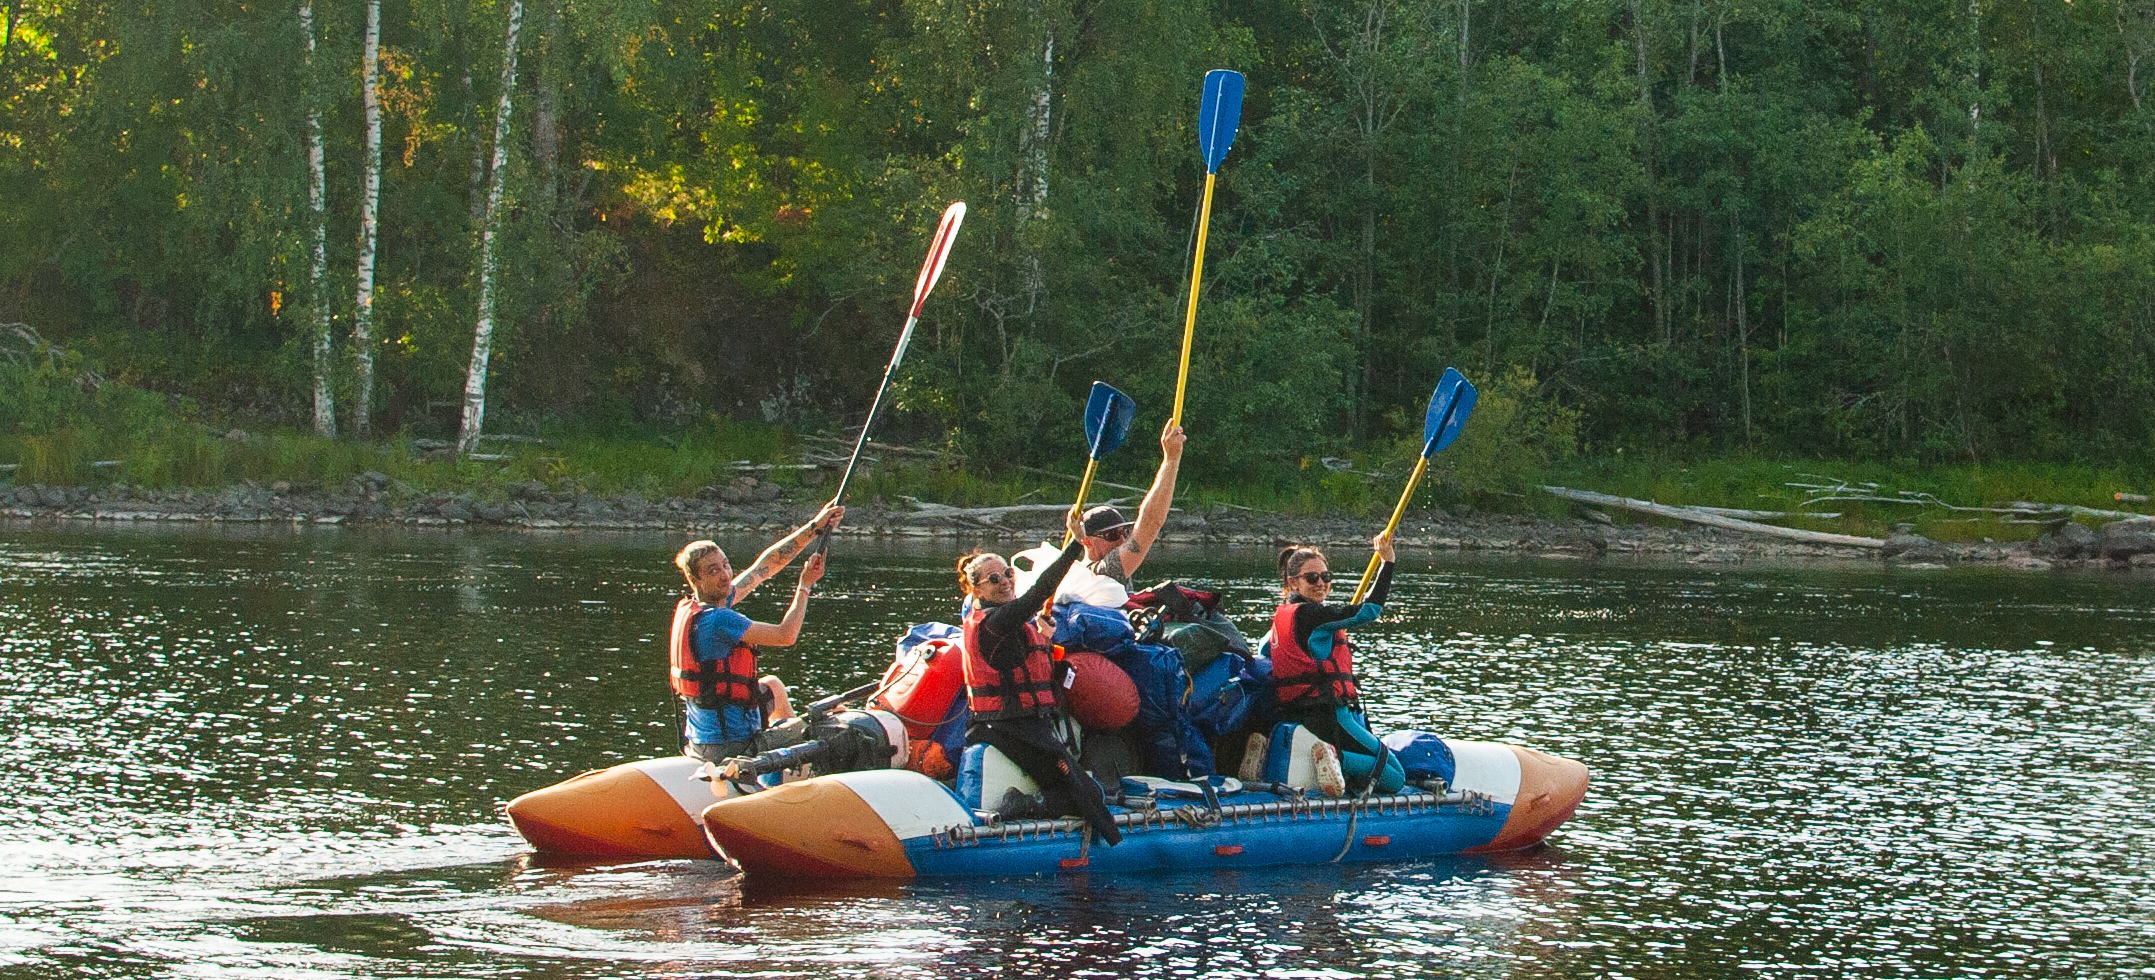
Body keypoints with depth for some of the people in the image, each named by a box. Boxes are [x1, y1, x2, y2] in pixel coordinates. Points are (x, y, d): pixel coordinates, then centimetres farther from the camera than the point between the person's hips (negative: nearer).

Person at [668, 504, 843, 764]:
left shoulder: (688, 607, 3)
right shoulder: (717, 620, -25)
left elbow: (765, 565, 8)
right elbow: (785, 635, -18)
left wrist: (814, 528, 8)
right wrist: (805, 586, -3)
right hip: (732, 748, -10)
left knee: (772, 685, 37)